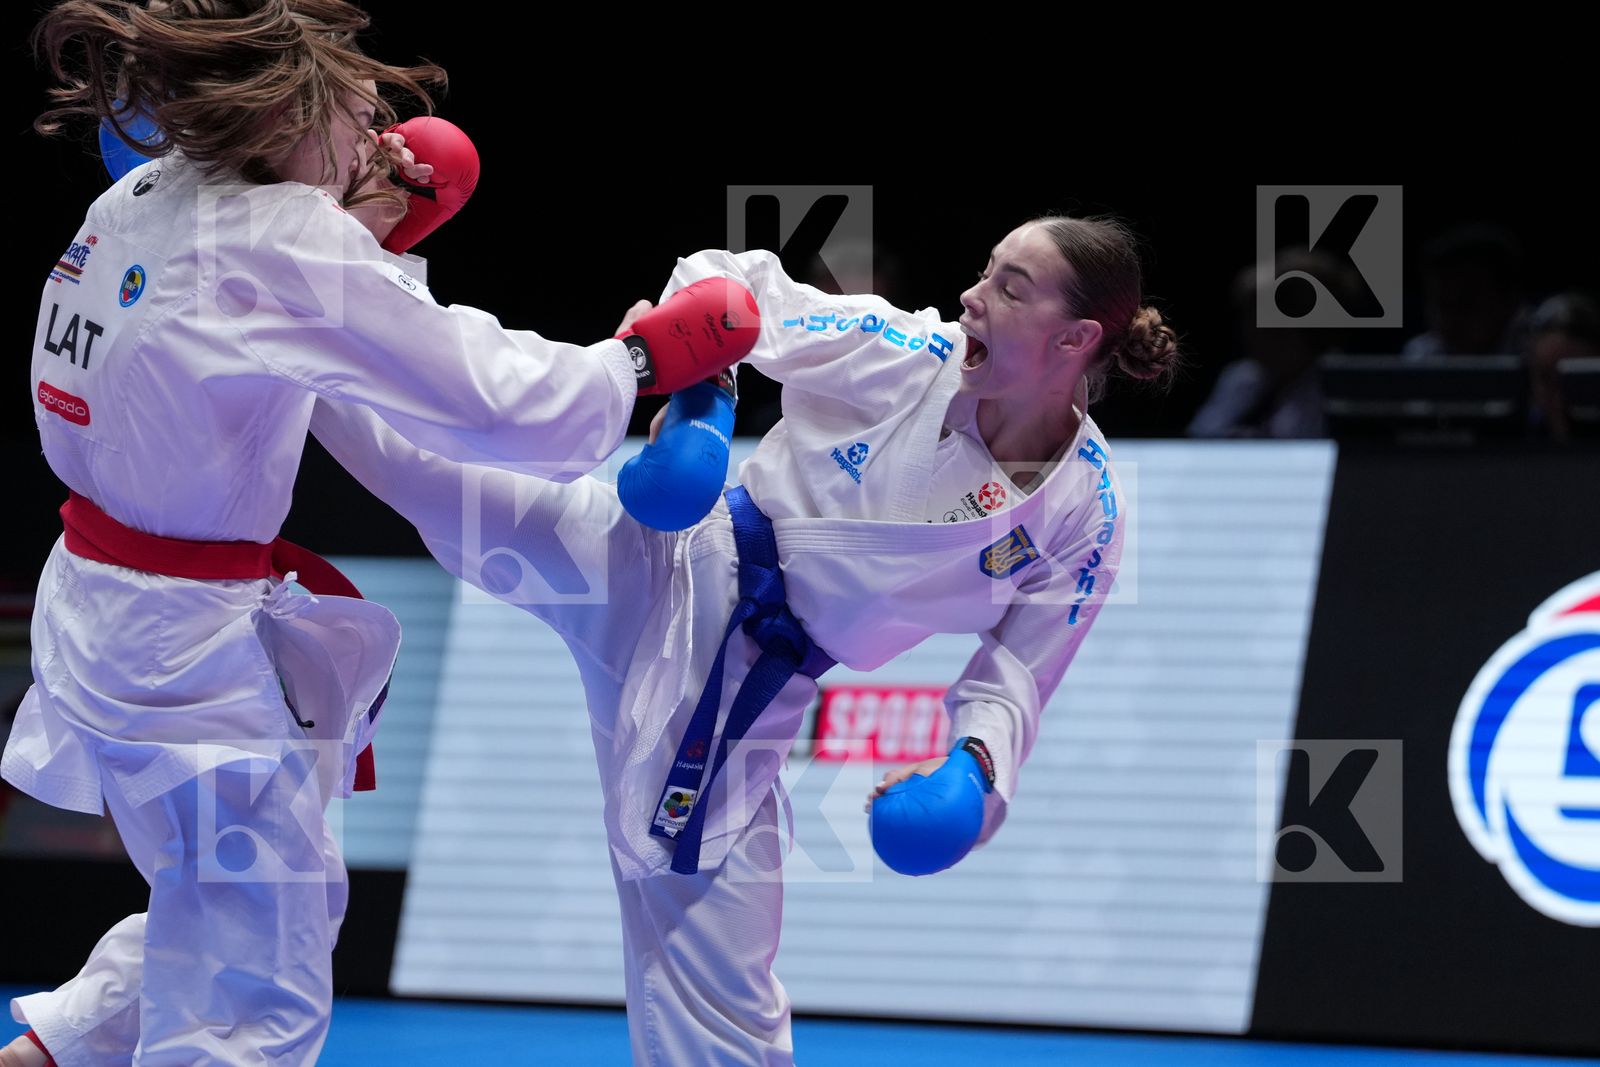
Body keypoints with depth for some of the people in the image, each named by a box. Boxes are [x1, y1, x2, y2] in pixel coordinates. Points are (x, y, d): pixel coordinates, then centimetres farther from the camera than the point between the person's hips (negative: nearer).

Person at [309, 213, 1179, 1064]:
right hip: (667, 572, -1)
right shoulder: (901, 353, -10)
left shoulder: (1084, 519, -6)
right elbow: (727, 285, 2)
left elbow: (1008, 684, 2)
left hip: (746, 702, 1)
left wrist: (974, 767, -20)